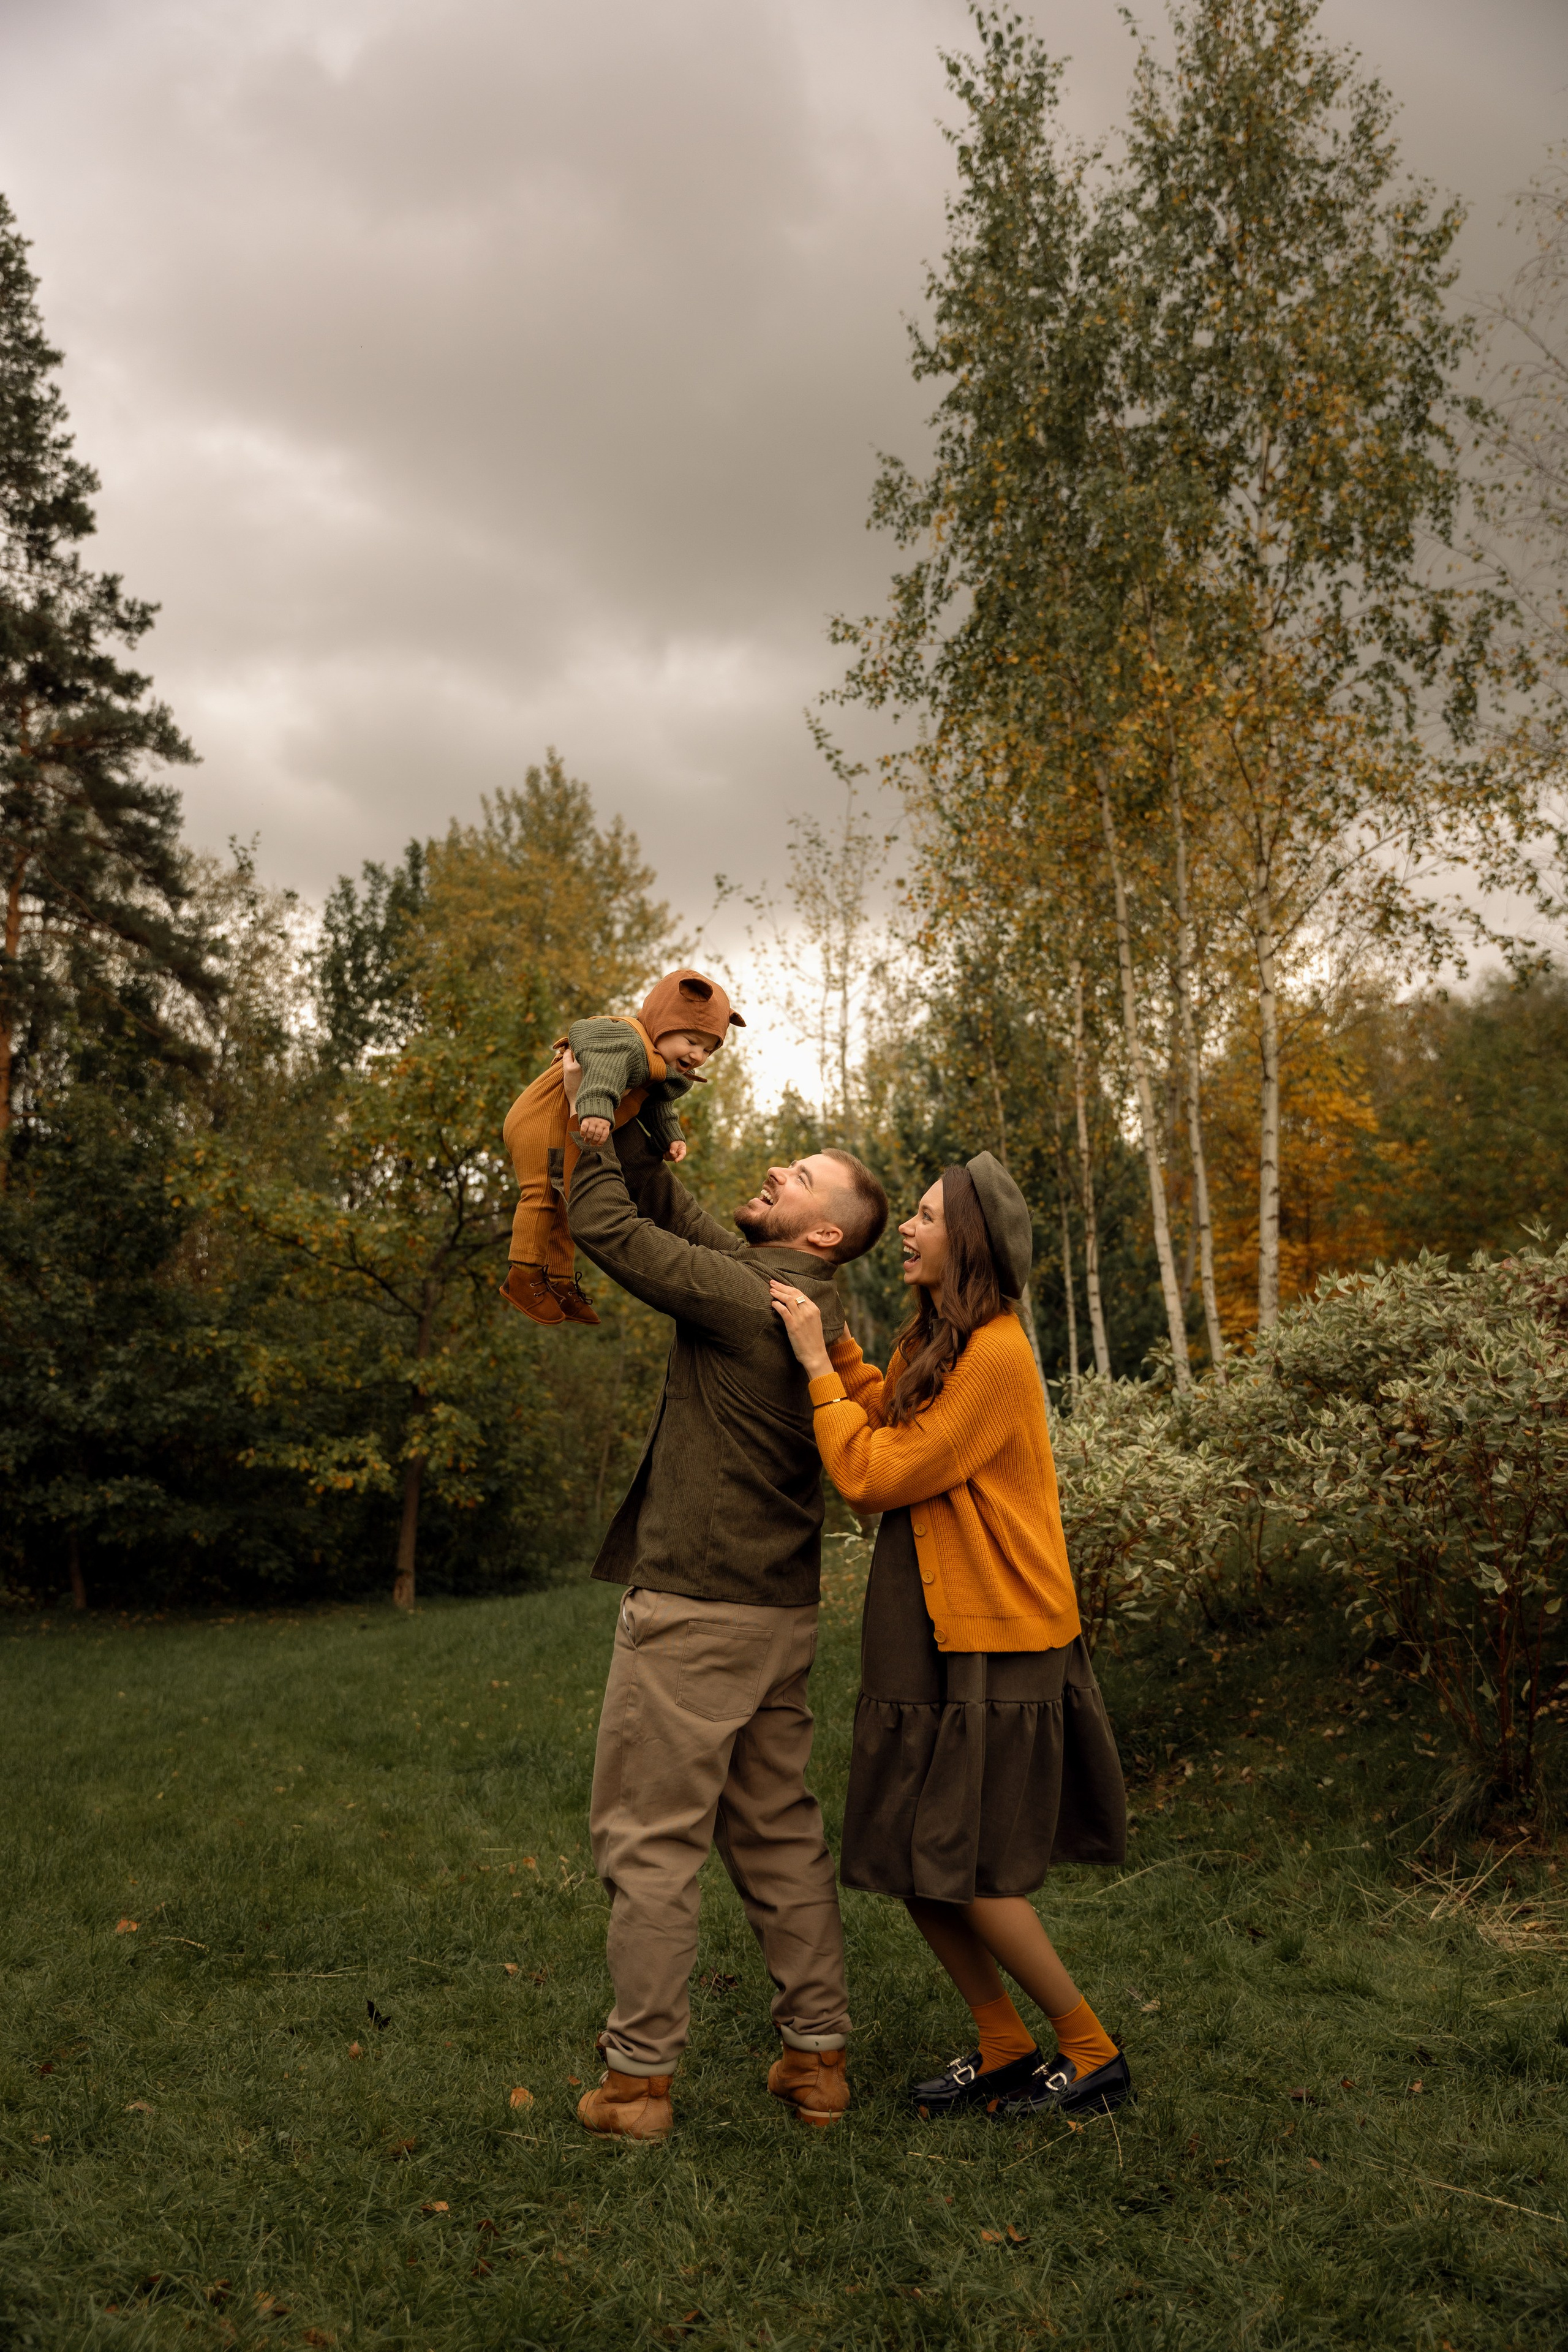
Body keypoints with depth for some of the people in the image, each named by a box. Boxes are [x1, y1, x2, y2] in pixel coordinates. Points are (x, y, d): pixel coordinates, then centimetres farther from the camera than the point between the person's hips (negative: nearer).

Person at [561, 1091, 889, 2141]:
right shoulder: (811, 1305, 9)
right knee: (780, 1829, 15)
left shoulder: (747, 1296, -17)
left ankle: (640, 2075, 11)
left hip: (694, 1609, -9)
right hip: (783, 1610, 9)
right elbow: (672, 1210, 15)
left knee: (650, 1837, 2)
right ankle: (819, 2054, 21)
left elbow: (612, 1230, -15)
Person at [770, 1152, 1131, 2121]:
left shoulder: (995, 1356, -19)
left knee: (967, 1871, 0)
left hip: (994, 1650, -9)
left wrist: (817, 1363, -14)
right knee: (912, 1865, 12)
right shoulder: (931, 1342, 10)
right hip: (929, 1641, 9)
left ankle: (1093, 2053, 19)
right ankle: (1005, 2048, 28)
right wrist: (832, 1335, 5)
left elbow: (875, 1474, -18)